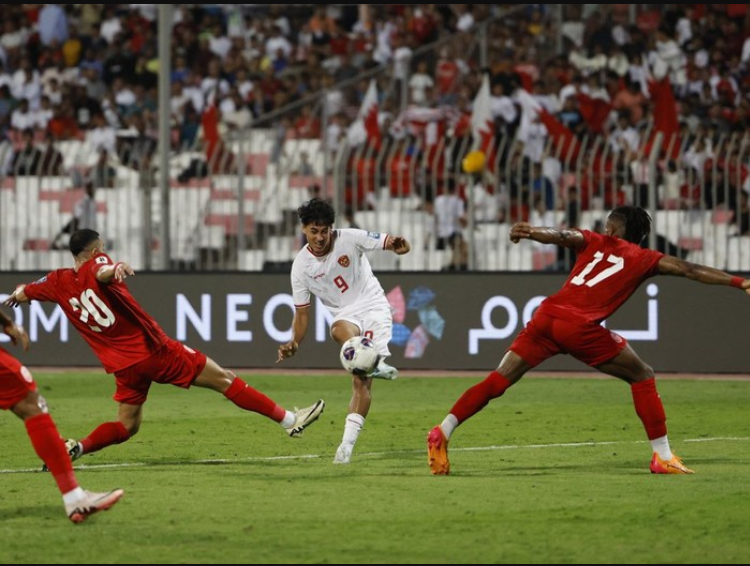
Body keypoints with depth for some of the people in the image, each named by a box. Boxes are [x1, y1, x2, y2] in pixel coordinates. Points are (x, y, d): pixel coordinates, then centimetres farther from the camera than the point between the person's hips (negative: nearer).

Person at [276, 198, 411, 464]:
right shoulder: (301, 266, -3)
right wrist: (294, 343, -11)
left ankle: (348, 442, -18)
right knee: (339, 330, -39)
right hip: (345, 314, 2)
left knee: (362, 380, -16)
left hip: (373, 305, -2)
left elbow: (387, 242, -8)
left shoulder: (350, 239, -9)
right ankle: (374, 364, -56)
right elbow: (302, 311, 4)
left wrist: (399, 245, -34)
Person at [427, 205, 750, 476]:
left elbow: (561, 235, 4)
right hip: (581, 328, -3)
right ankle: (662, 457, 10)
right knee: (642, 377, 13)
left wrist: (530, 232, -13)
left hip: (548, 316, 4)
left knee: (497, 381, 6)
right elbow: (689, 270, 12)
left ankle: (443, 433, -3)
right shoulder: (645, 260, 16)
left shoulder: (594, 242, 22)